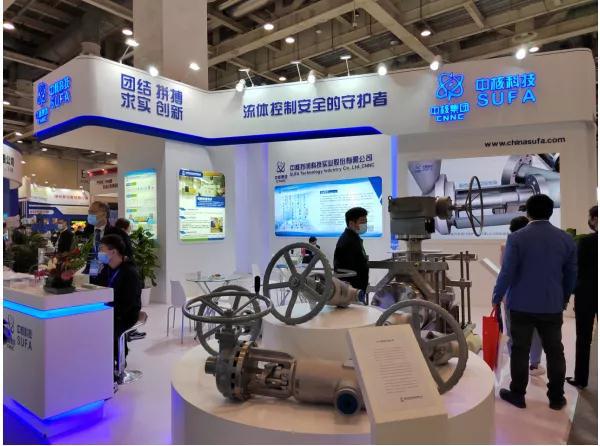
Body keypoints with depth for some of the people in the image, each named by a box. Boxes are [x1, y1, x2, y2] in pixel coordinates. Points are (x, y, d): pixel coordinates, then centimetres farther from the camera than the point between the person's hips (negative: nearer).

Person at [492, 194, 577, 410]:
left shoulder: (516, 238, -12)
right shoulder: (566, 239, 1)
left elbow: (507, 273, -12)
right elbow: (571, 274, 9)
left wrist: (496, 298, 1)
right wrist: (564, 299, 23)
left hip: (521, 305, -3)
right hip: (553, 306, 3)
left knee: (520, 351, 7)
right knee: (555, 352, 14)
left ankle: (518, 395, 17)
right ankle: (556, 398, 25)